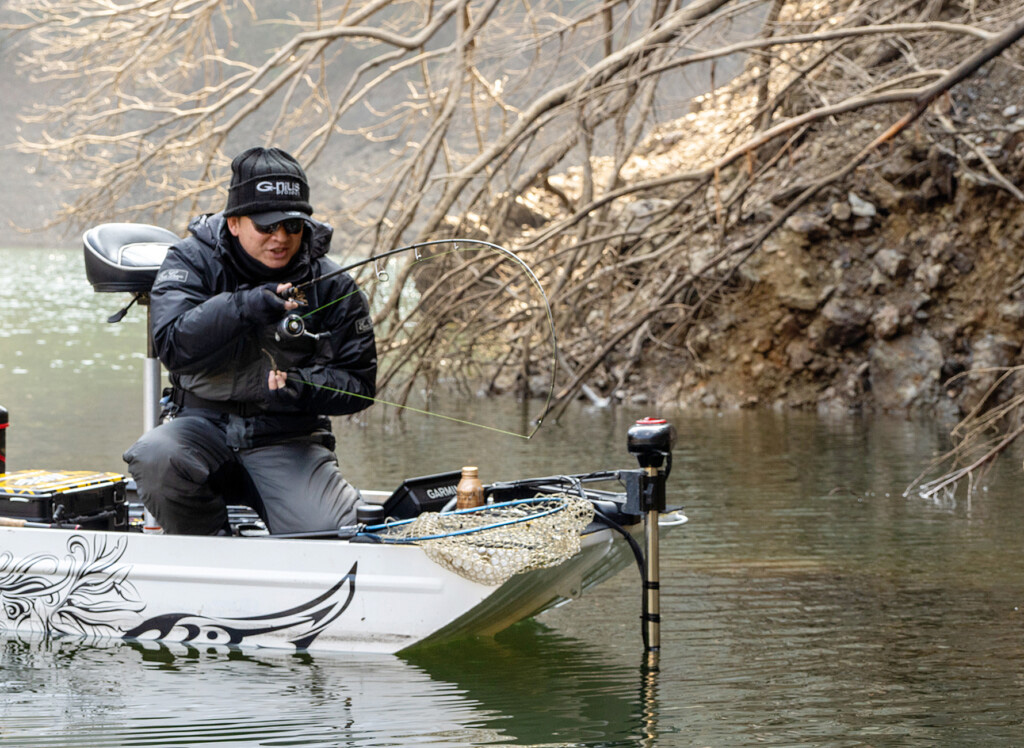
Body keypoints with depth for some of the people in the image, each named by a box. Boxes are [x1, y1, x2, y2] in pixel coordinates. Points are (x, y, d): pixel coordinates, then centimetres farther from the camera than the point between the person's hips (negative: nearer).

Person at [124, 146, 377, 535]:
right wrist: (245, 308, -30)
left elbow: (358, 382, 3)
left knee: (327, 533, -26)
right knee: (154, 458, -33)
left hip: (288, 437, -1)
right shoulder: (191, 262, -1)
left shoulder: (332, 287, 1)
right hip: (203, 420, 1)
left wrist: (300, 387, -17)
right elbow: (173, 346, -17)